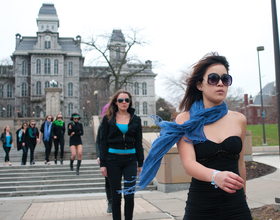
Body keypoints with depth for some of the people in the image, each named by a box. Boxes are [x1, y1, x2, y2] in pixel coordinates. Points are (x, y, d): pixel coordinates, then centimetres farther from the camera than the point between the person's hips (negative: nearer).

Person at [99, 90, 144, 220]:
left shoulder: (135, 119, 7)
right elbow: (103, 142, 2)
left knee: (129, 195, -3)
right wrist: (102, 164, -3)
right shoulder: (108, 118, 3)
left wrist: (140, 163, 6)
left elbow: (138, 143, 9)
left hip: (130, 160, 1)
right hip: (113, 159, -1)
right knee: (116, 195, 6)